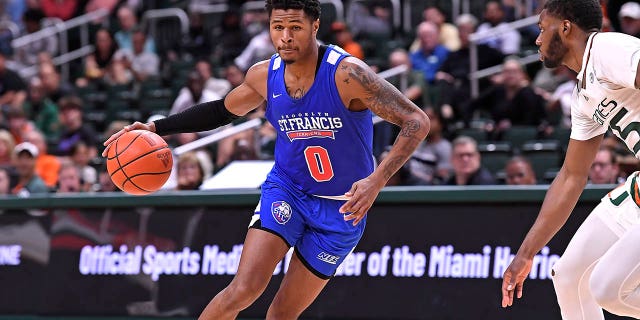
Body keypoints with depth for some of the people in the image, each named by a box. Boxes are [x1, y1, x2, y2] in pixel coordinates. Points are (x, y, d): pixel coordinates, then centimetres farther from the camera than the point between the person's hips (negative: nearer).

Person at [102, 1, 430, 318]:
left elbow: (417, 121, -24)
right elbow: (223, 110, 15)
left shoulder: (347, 73, -23)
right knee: (244, 289, -18)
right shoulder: (264, 75, -7)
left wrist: (377, 180, -36)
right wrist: (156, 128, 7)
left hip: (341, 207, -3)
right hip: (286, 189, 3)